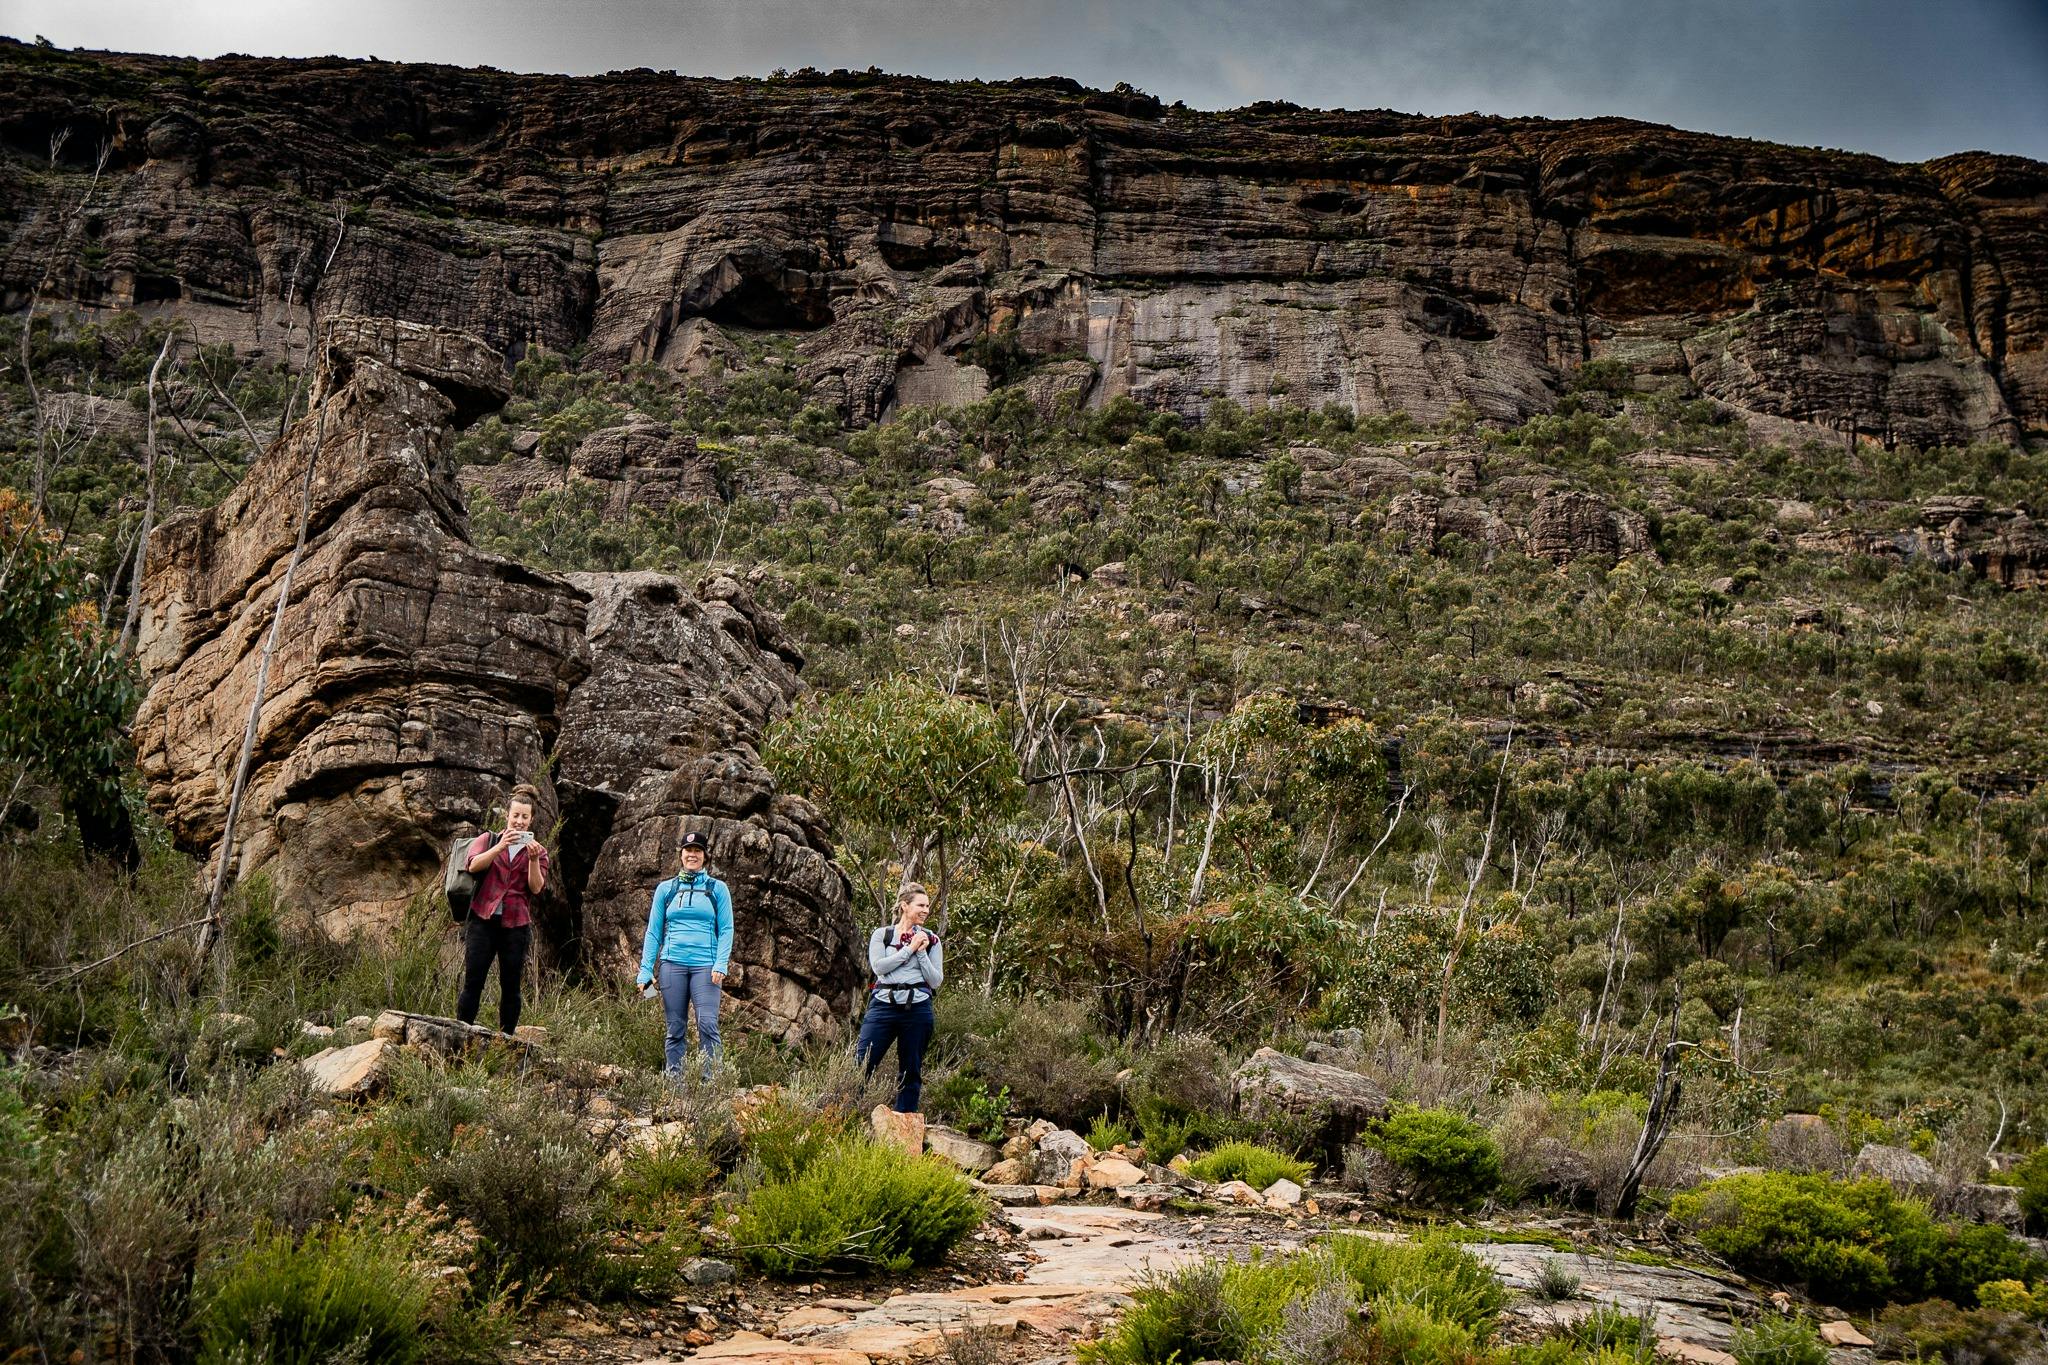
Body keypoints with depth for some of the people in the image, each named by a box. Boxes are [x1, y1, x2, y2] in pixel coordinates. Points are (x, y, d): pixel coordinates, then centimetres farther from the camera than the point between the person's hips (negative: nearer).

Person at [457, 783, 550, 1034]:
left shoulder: (537, 851, 11)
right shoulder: (488, 839, 9)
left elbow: (536, 888, -2)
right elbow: (474, 865, -10)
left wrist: (533, 860, -17)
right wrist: (501, 846, -22)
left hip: (515, 925, 1)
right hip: (483, 920, -1)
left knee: (510, 987, 3)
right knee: (472, 983, -5)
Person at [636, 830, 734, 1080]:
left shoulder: (717, 889, 9)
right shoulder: (666, 889, 13)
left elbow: (726, 930, 5)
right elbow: (653, 932, 12)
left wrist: (721, 965, -9)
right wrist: (646, 970, 4)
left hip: (705, 965, -2)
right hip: (672, 964, 2)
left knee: (707, 1024, -15)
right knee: (675, 1029, 3)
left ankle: (710, 1082, -15)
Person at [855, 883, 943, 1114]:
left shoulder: (931, 940, 12)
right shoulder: (882, 935, 9)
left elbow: (936, 981, 6)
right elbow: (878, 966, -7)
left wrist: (921, 952, -4)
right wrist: (909, 949, -6)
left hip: (917, 1008, 2)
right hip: (883, 1005, -2)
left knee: (911, 1073, 6)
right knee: (861, 1065, -10)